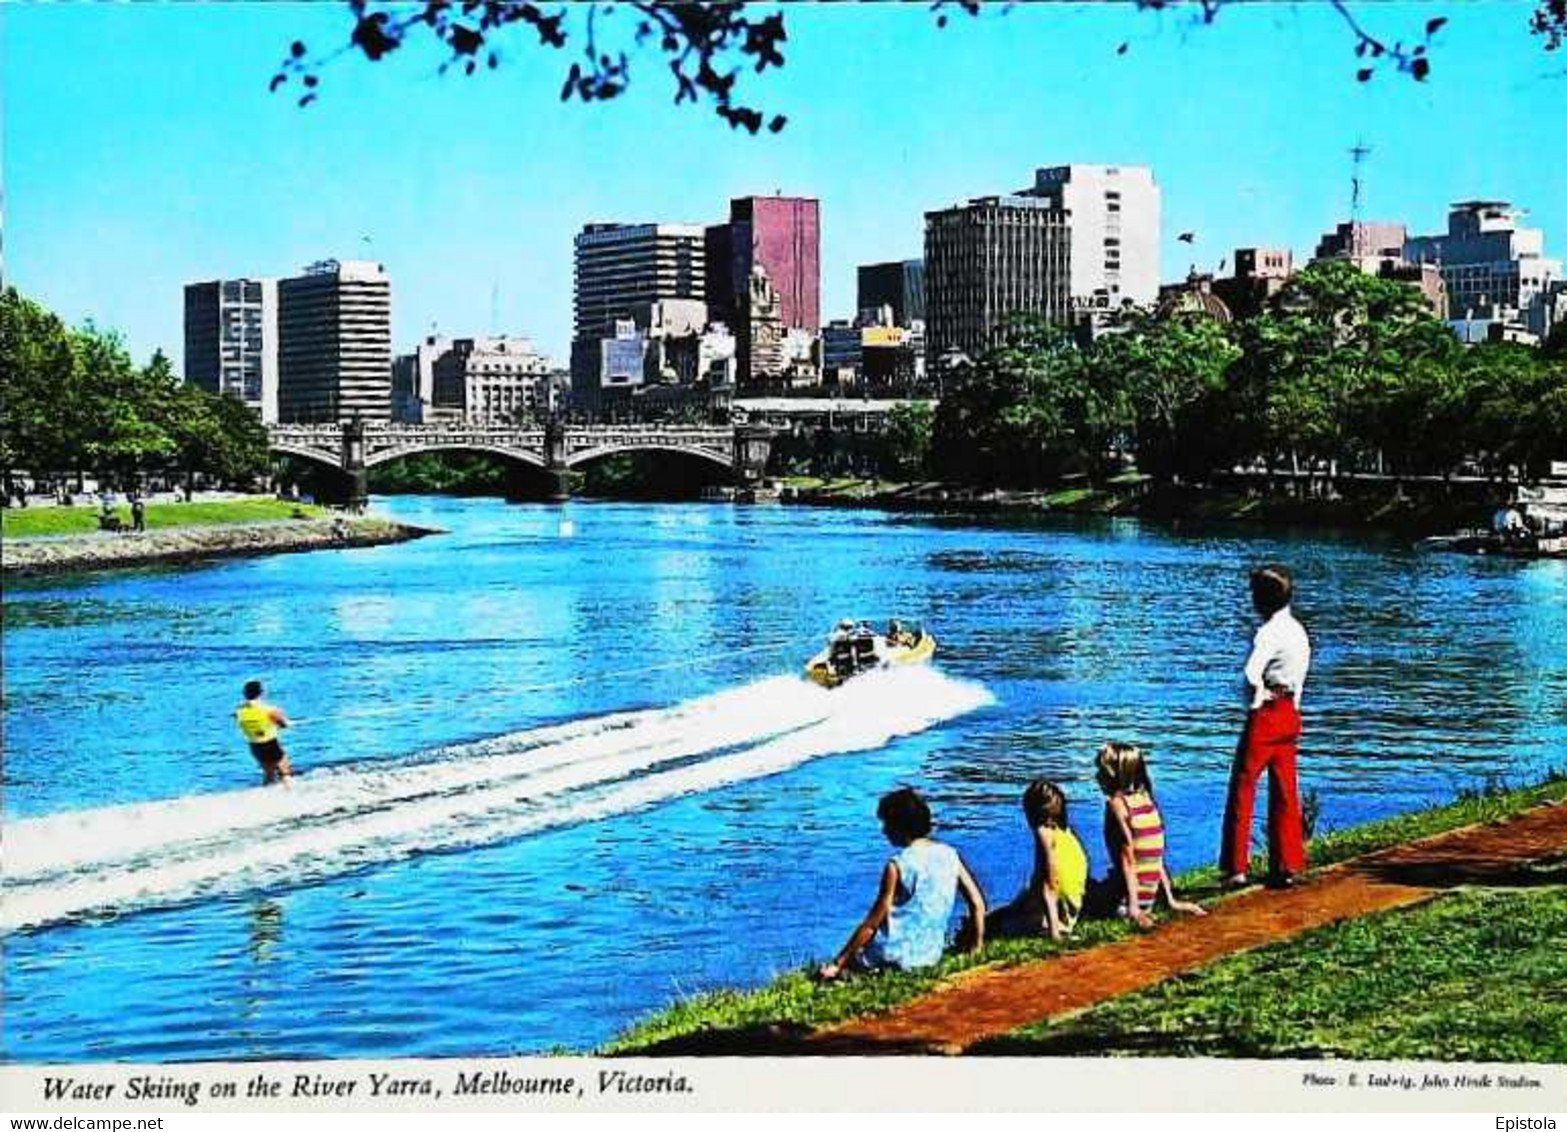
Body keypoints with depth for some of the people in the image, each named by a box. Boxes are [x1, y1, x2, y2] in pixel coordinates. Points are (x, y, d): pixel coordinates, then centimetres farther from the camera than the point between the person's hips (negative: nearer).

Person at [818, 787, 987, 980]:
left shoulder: (898, 865, -15)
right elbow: (978, 903, 3)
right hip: (932, 955, 7)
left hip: (896, 956, -6)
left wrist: (838, 963, -8)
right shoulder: (949, 855, 1)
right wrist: (975, 947, 15)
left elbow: (872, 924, -13)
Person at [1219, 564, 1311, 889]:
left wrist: (1256, 702, -15)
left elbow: (1252, 673, -30)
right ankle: (1288, 866, 14)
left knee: (1242, 789, -1)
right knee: (1285, 793, 11)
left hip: (1265, 716, -9)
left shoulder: (1271, 632, -16)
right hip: (1290, 715, 9)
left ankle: (1237, 867, -1)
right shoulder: (1297, 630, 12)